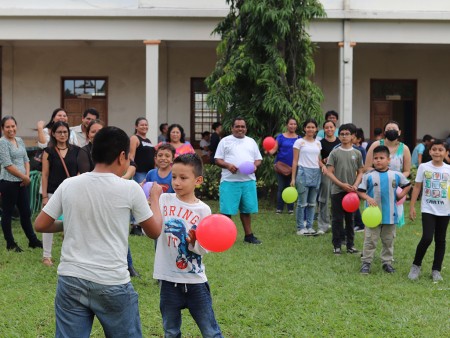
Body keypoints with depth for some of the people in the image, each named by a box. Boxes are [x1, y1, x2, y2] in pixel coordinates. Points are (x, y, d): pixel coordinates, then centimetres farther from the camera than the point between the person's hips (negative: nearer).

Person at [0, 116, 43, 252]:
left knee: (26, 212, 14)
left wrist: (27, 176, -2)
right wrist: (24, 177, -11)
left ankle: (32, 240, 23)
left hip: (22, 183, 7)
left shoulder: (20, 141, 11)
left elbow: (26, 159, 14)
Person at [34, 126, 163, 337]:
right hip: (112, 284, -2)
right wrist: (155, 197, 20)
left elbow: (40, 225, 7)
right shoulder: (129, 188, -7)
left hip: (70, 281, 3)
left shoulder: (68, 185, 0)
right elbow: (154, 231, 4)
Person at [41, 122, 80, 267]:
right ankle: (46, 256, 13)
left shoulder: (76, 150, 4)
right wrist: (44, 196, -5)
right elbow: (45, 174, -2)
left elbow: (80, 171, 8)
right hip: (53, 193, -2)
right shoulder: (49, 151, -2)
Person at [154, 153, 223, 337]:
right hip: (169, 279, 2)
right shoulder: (163, 201, -1)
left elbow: (203, 249, -6)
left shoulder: (203, 210, -6)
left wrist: (194, 241, -28)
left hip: (194, 280, -1)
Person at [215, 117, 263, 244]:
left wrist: (255, 165, -6)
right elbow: (218, 159, 1)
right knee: (227, 210, -3)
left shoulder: (251, 142, 15)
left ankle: (249, 235, 18)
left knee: (247, 209, 9)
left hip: (248, 181, 3)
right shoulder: (225, 141, 4)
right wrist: (228, 165, -18)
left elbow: (258, 159, 17)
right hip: (229, 181, -3)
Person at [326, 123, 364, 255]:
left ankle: (350, 245, 17)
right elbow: (330, 172, -3)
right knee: (337, 219, 1)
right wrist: (342, 184, -14)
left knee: (350, 218, 9)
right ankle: (337, 245, 8)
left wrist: (355, 185, -10)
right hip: (337, 191, -2)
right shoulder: (334, 153, 0)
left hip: (351, 191, 2)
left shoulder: (357, 153, 5)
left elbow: (360, 172, 8)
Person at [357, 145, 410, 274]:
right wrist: (368, 198, -20)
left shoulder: (396, 175, 0)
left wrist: (400, 196, 2)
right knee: (370, 240, 3)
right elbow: (360, 191, -3)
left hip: (390, 214, 2)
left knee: (388, 240, 13)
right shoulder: (369, 176, -6)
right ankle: (366, 262, 10)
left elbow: (407, 185, 15)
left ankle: (387, 262, 24)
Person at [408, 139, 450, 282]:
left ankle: (436, 270, 19)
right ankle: (416, 266, 6)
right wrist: (412, 206, -2)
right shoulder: (423, 167, -2)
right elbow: (417, 187, 2)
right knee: (427, 238, -14)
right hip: (428, 209, -2)